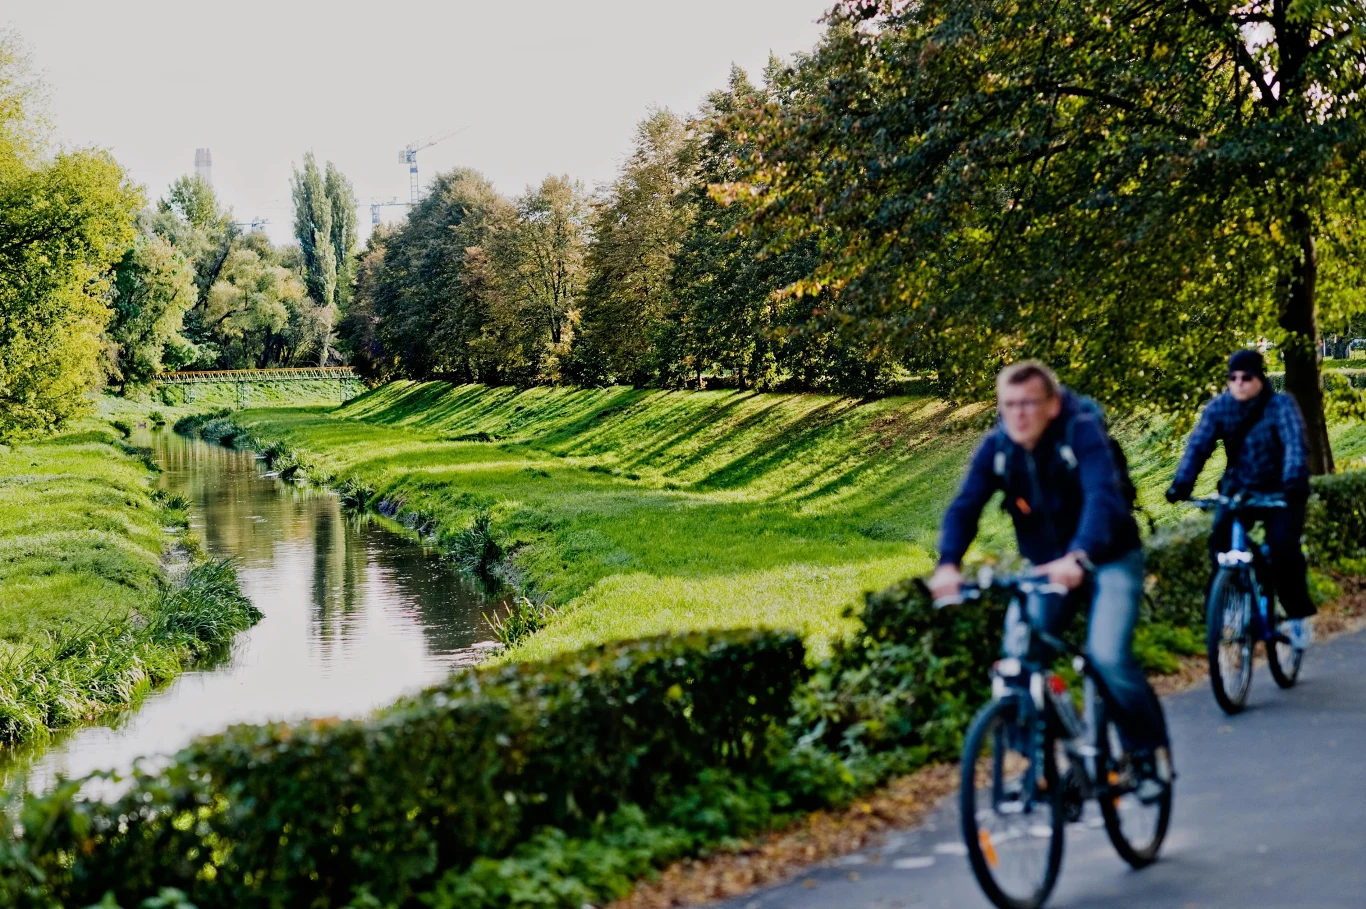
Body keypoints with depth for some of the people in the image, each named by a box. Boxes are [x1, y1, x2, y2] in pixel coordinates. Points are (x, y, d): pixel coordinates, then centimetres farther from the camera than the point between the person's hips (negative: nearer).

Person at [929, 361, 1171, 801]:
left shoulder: (1082, 433, -24)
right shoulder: (996, 447, -12)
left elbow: (1103, 496, -38)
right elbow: (965, 506, -22)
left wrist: (1078, 557, -56)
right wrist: (948, 563, -42)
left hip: (1109, 559, -4)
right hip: (1047, 566, 4)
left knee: (1108, 655, -22)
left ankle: (1152, 752, 1)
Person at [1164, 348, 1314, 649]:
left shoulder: (1281, 405, -15)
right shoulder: (1218, 408, -8)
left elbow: (1295, 444, -28)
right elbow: (1198, 446, -17)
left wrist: (1294, 481, -46)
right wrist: (1181, 484, -34)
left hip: (1278, 491, -3)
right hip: (1238, 489, 3)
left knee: (1283, 549, -21)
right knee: (1220, 542, -22)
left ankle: (1299, 615, 0)